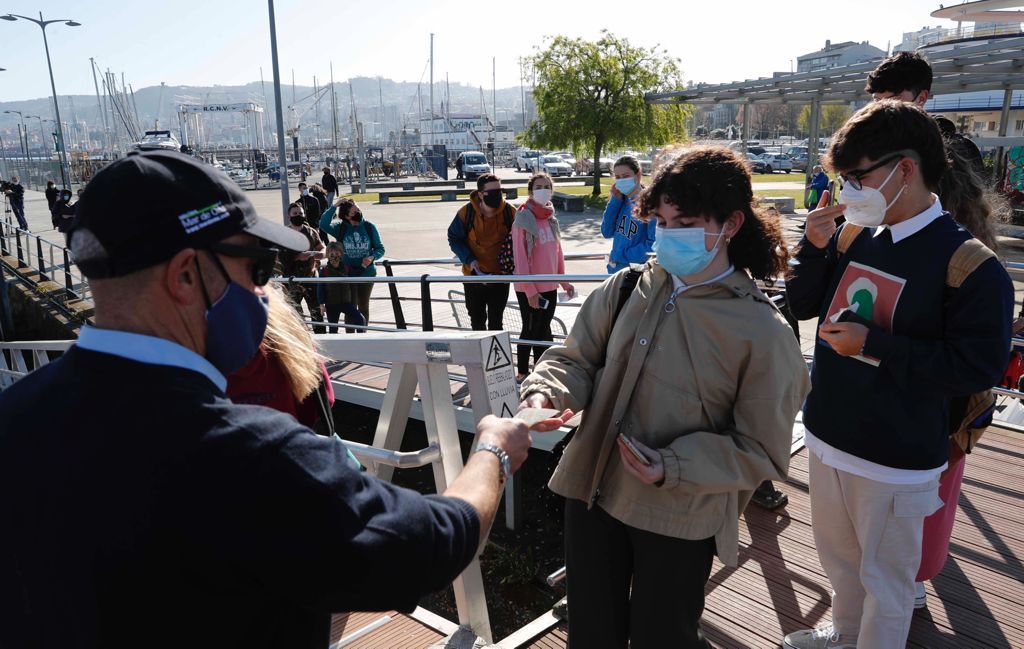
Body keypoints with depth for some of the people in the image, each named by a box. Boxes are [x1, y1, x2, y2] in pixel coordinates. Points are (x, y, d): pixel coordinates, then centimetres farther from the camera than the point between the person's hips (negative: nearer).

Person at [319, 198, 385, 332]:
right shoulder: (340, 228, -6)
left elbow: (380, 249, 2)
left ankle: (362, 334, 29)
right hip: (348, 274, -2)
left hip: (367, 272, 2)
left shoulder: (369, 227, -3)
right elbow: (324, 225, -25)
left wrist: (372, 257, -18)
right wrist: (334, 206, -23)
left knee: (363, 306, 15)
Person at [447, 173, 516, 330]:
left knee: (496, 322, 11)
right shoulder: (466, 213, -13)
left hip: (500, 276, 0)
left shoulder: (510, 212, -9)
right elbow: (454, 238, -1)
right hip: (474, 275, 0)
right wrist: (469, 259, -14)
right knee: (477, 320, 13)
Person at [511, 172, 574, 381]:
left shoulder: (550, 218, 9)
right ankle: (522, 373, 17)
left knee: (544, 330, 15)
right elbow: (520, 258, -15)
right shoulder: (523, 219, -12)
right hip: (530, 288, -6)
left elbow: (557, 253, 13)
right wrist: (530, 291, -18)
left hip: (550, 286, 7)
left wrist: (565, 282, 12)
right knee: (530, 330, 3)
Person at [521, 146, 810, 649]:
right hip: (592, 495, 4)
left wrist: (672, 467, -22)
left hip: (681, 521, -3)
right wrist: (546, 393, -19)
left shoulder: (764, 332, -14)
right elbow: (577, 358, 3)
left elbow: (761, 450, -11)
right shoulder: (626, 289, -4)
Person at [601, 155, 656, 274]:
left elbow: (655, 245, -21)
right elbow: (607, 233, 2)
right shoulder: (622, 200, 4)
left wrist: (620, 255, -15)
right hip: (615, 270, 6)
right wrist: (615, 200, -6)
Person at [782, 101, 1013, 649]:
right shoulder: (854, 236, 0)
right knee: (837, 553, 26)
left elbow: (979, 367, -21)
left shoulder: (969, 263, -18)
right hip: (827, 438, 7)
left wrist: (871, 344, -24)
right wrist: (815, 245, -8)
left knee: (885, 577, 13)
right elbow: (801, 305, 8)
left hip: (896, 460, -7)